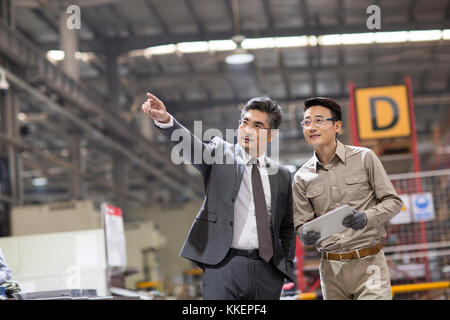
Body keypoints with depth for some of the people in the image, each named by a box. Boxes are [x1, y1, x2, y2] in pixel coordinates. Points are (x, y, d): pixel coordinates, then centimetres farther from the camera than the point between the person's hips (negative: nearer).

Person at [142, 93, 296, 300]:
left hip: (267, 271, 3)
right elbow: (191, 145, -14)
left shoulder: (282, 175, 14)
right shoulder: (220, 152, 6)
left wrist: (287, 267, 8)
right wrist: (165, 120, -33)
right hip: (223, 265, -3)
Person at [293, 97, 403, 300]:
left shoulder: (364, 158, 0)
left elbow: (393, 201, 1)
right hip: (330, 267, 3)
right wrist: (306, 236, -16)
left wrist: (366, 218, -17)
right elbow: (301, 223, 8)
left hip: (368, 262, -3)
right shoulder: (302, 178, 7)